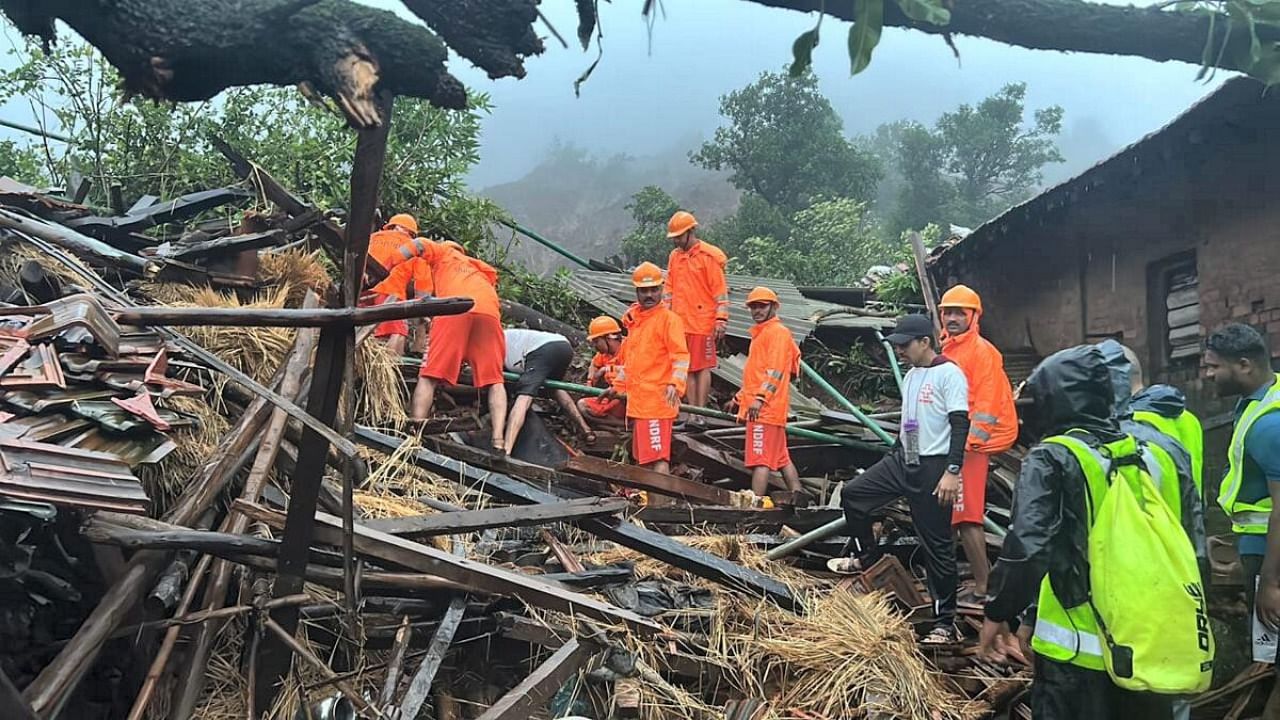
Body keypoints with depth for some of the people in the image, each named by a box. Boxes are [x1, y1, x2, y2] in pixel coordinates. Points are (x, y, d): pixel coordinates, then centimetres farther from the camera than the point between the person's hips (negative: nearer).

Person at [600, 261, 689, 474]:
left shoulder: (668, 318, -7)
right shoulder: (634, 319, 18)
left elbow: (681, 355, -16)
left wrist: (675, 383, -30)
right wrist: (617, 386, 28)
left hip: (656, 400, -9)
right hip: (637, 401, 9)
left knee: (658, 457, -12)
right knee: (643, 457, 13)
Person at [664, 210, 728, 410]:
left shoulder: (709, 256, -6)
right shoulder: (674, 256, 13)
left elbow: (721, 291, -8)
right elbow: (669, 289, 19)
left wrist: (721, 320, -13)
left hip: (703, 323, -6)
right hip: (680, 323, 6)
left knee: (702, 367, -1)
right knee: (687, 369, 9)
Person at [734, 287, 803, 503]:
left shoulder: (777, 331, -7)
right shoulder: (761, 333, 23)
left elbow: (775, 370, -19)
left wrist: (760, 397, -27)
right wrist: (742, 397, 28)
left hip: (766, 408, -10)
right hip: (761, 409, 10)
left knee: (760, 459, -12)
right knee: (781, 456, 14)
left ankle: (755, 502, -14)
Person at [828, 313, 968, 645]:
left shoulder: (949, 373, -12)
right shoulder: (911, 375, 15)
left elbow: (960, 425, -17)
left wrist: (952, 472, -23)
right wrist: (892, 458, 24)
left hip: (933, 468, -8)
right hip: (902, 460, 8)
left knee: (937, 545, -2)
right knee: (852, 493, 5)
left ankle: (945, 622, 7)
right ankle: (866, 557, 25)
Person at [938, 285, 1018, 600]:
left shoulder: (982, 351, -10)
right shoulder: (946, 349, 16)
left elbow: (986, 404, -17)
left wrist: (968, 443, -21)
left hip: (969, 446, -9)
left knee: (966, 517, -9)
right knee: (953, 515, 15)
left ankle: (983, 585, -2)